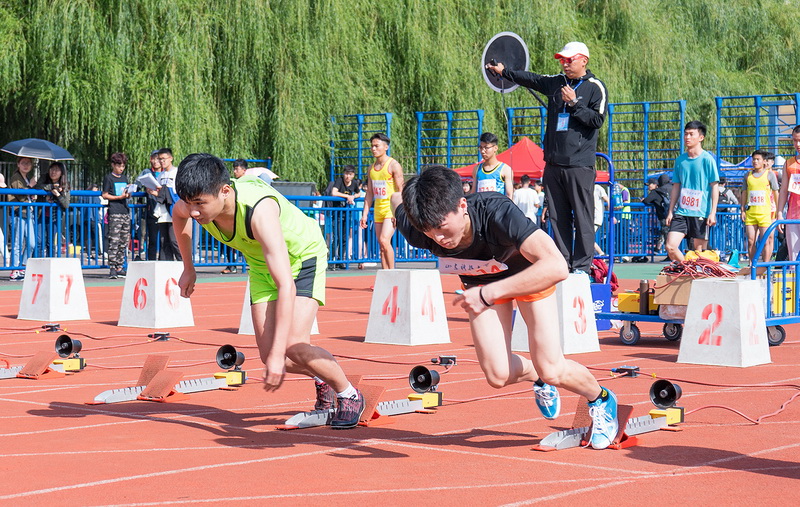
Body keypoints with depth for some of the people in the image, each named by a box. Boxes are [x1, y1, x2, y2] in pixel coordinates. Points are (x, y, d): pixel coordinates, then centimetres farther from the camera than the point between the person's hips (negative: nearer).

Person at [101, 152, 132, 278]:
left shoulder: (124, 178, 19)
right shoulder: (108, 178, 0)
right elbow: (105, 195, -4)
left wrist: (128, 194, 3)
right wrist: (120, 197, -14)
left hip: (126, 212, 7)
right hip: (114, 212, -7)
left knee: (124, 242, 6)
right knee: (114, 241, -11)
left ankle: (120, 267, 11)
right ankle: (112, 268, -10)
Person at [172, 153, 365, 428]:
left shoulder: (259, 211, -42)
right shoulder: (194, 205, -23)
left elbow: (286, 285, -45)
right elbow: (178, 215, 7)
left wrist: (278, 355, -48)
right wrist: (188, 268, 12)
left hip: (303, 256, -6)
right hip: (261, 264, 6)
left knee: (294, 346, -22)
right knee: (268, 353, -4)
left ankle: (349, 395, 3)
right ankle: (322, 380, 25)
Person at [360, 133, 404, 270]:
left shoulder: (394, 165, -6)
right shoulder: (372, 168, 13)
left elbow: (400, 190, -10)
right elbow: (369, 193, 18)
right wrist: (365, 214, 11)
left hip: (391, 209, -7)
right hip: (378, 210, 7)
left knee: (384, 240, -21)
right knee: (382, 246, 5)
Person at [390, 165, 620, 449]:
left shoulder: (497, 215, -45)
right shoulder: (418, 233, -33)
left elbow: (556, 267, -54)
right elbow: (397, 200, -8)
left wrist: (488, 294, -57)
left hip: (531, 274, -3)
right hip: (481, 282, 4)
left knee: (552, 371, -9)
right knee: (498, 376, -7)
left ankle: (601, 399, 25)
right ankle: (537, 378, 30)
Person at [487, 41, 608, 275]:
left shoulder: (595, 87, -1)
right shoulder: (556, 83, 16)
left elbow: (597, 119, -9)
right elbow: (530, 79, 20)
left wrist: (574, 103, -13)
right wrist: (504, 71, 16)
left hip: (579, 165, -6)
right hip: (553, 164, 6)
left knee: (582, 218, -6)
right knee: (558, 218, 7)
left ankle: (581, 266, -3)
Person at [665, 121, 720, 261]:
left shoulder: (707, 159, -4)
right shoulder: (680, 160, 10)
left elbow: (714, 187, -4)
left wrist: (713, 213, -11)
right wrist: (670, 211, 12)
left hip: (701, 213, -4)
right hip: (681, 212, 4)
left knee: (699, 252, 1)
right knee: (670, 246, -9)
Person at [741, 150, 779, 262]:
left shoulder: (769, 174, 4)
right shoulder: (748, 176, 12)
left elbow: (776, 193, 6)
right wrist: (743, 210, 10)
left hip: (765, 213, -3)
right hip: (750, 212, 3)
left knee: (765, 241, -4)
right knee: (751, 241, 1)